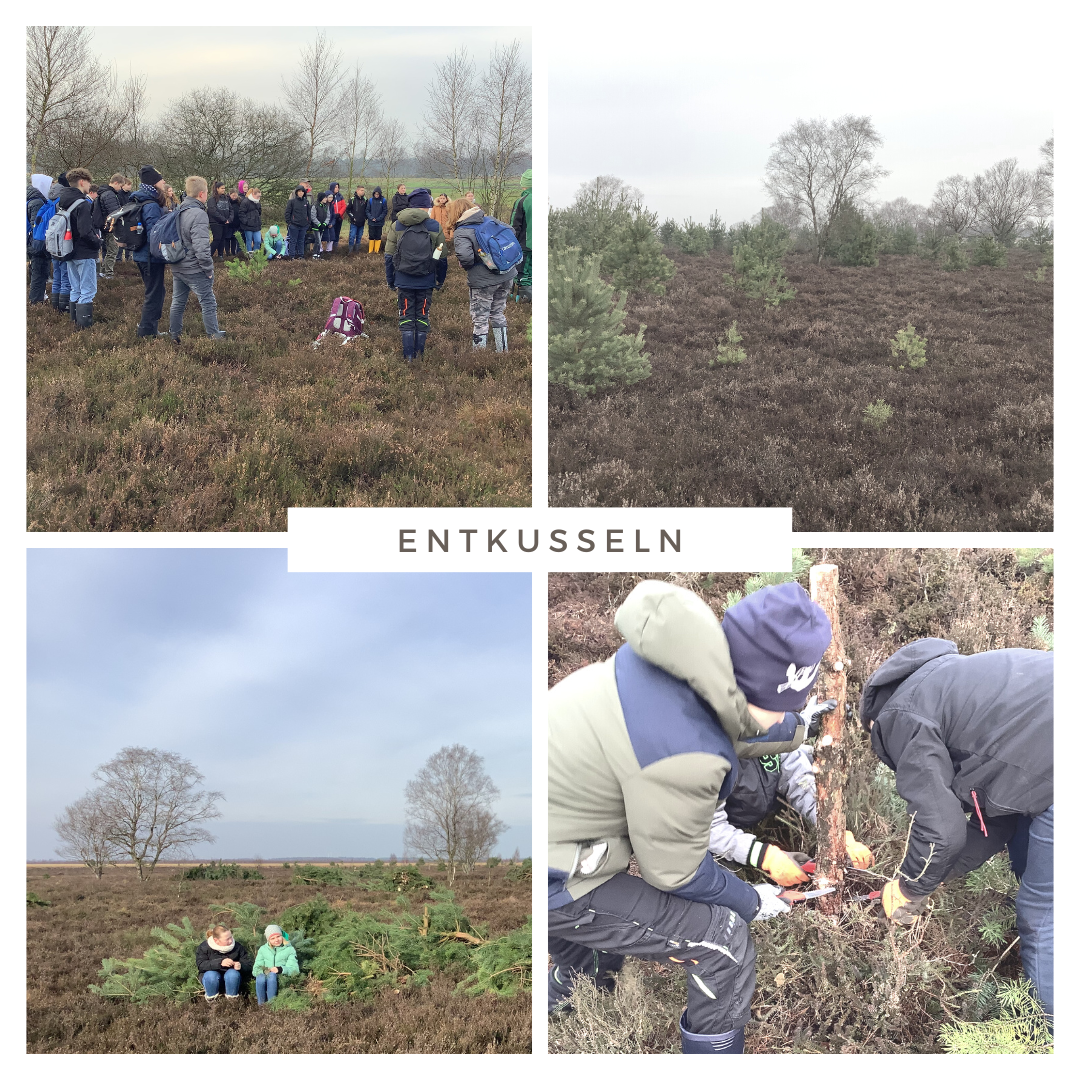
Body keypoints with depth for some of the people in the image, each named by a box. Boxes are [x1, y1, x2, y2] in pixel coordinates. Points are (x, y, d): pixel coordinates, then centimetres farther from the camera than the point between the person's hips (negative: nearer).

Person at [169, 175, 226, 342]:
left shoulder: (178, 212, 6)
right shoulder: (198, 214, -21)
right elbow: (201, 247, -26)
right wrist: (209, 269, -15)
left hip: (177, 269, 8)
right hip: (194, 270, -8)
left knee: (178, 303, 17)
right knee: (209, 304, 5)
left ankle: (174, 335, 24)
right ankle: (214, 336, 12)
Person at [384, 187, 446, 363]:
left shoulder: (396, 226, -1)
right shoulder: (435, 227, -5)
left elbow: (389, 257, 2)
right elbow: (442, 257, 0)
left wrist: (390, 280, 12)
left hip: (404, 281, 0)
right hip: (426, 282, 0)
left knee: (406, 317, 8)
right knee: (422, 316, 12)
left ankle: (408, 355, 5)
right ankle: (419, 354, 14)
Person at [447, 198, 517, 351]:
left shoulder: (461, 232, -14)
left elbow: (465, 256, -30)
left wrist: (466, 265, -7)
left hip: (484, 281, -6)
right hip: (507, 276, 6)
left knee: (480, 319, 7)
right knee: (498, 314, 21)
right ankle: (503, 350, 28)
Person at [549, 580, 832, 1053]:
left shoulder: (675, 654, -10)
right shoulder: (685, 754, -33)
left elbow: (729, 732, 15)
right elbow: (676, 872, -14)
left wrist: (800, 728, 30)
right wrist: (752, 901, 4)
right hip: (549, 882, -9)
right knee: (724, 941, -2)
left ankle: (566, 984, 62)